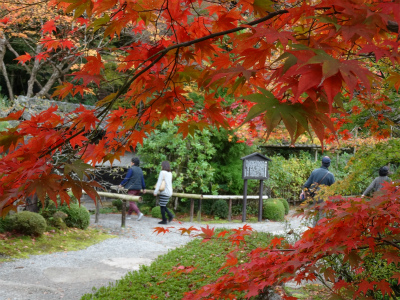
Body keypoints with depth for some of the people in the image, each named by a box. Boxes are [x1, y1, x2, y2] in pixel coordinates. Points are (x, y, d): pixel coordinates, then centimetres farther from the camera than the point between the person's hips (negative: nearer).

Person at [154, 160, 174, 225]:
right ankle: (170, 215, 6)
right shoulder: (170, 173, 12)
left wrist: (156, 191, -10)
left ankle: (164, 220, 2)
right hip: (169, 192, 8)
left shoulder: (163, 172, -10)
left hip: (164, 192, -8)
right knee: (163, 205, 17)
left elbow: (159, 182, -13)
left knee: (162, 206, 0)